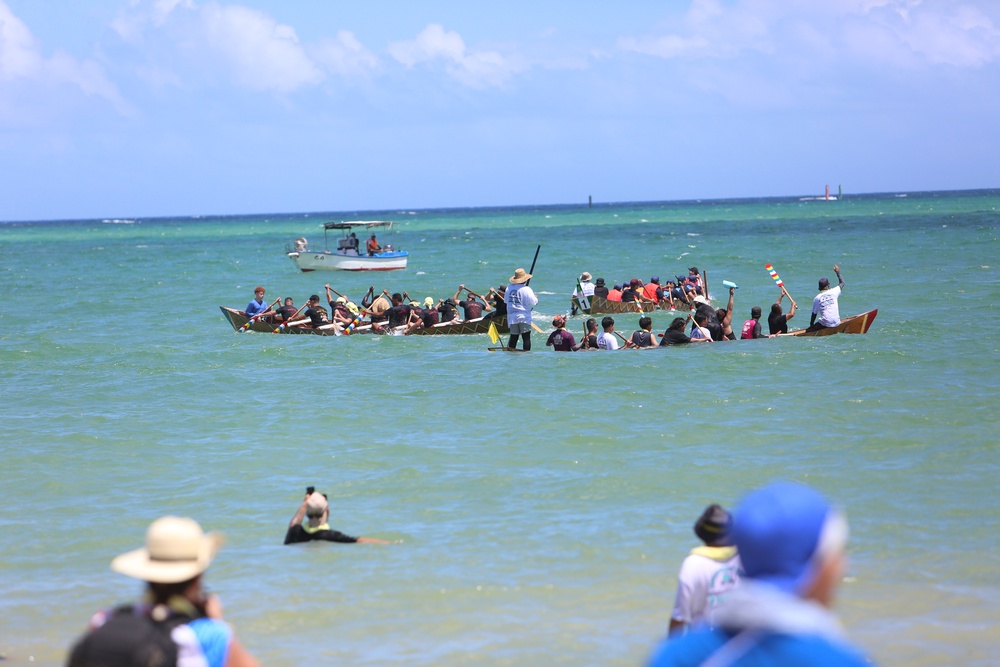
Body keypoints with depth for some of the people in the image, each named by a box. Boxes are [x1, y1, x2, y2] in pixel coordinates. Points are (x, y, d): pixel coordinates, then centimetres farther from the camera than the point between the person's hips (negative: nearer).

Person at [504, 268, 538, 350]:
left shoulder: (508, 288, 4)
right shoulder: (526, 289, -13)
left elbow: (506, 300, 13)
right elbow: (533, 302, -11)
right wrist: (536, 299, 9)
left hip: (512, 317, 5)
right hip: (524, 317, -5)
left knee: (513, 337, 10)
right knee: (526, 337, -1)